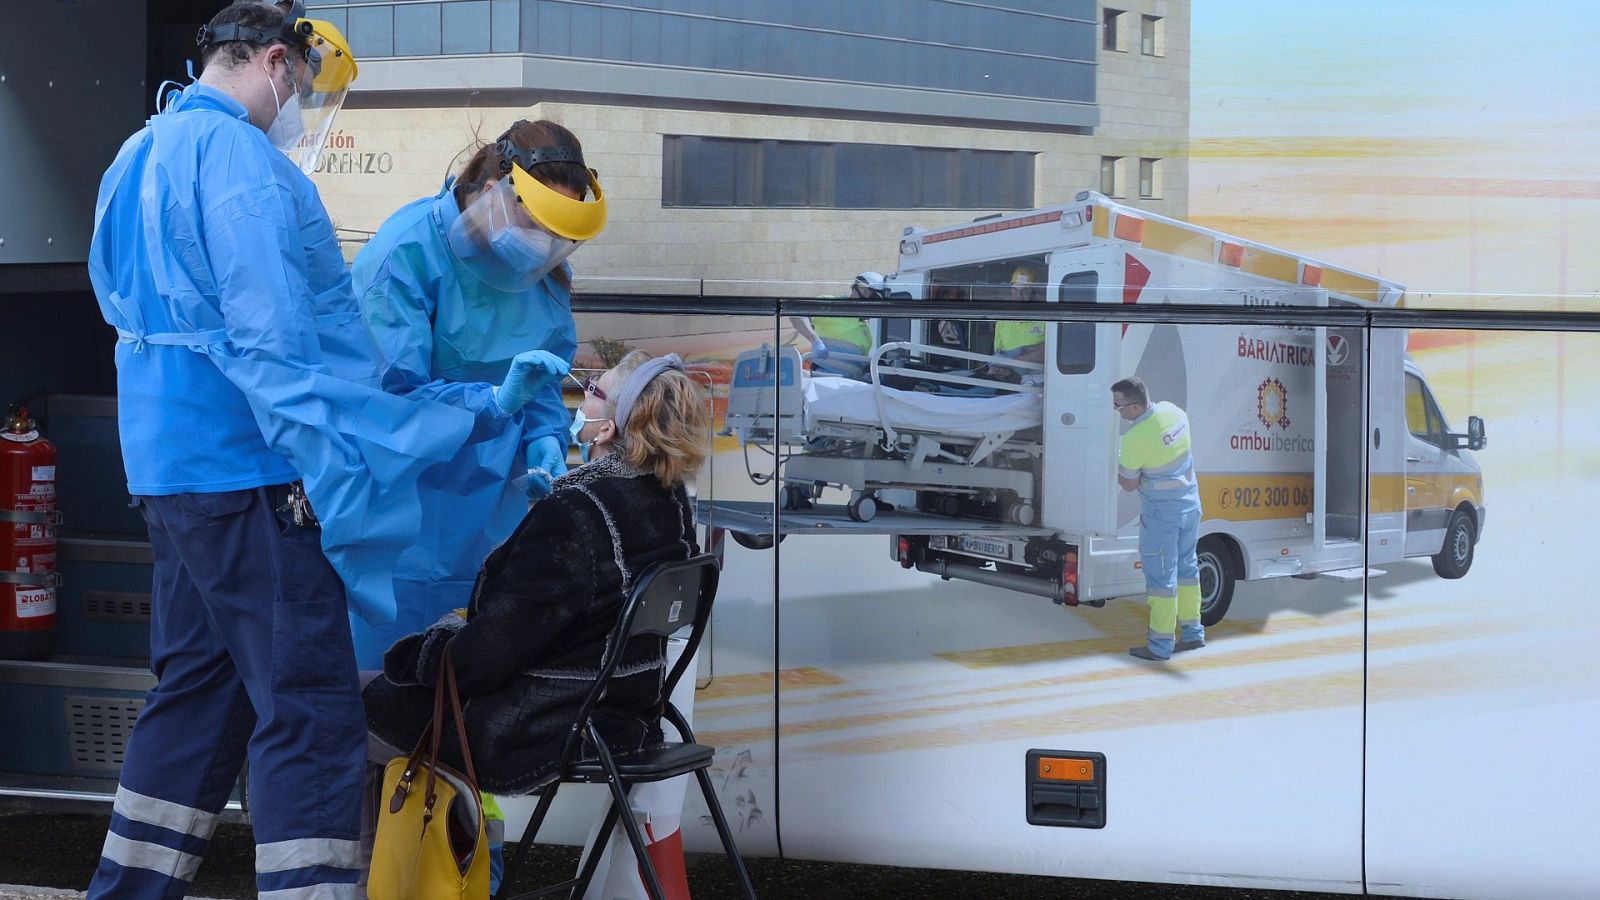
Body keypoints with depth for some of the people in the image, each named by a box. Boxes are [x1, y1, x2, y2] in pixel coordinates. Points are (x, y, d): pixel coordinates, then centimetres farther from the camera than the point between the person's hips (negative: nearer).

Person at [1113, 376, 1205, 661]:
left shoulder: (1135, 439, -25)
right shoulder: (1172, 411, -2)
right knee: (1186, 568, 19)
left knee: (1161, 577, 0)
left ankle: (1160, 645, 5)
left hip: (1161, 514, -8)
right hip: (1190, 506, 8)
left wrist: (1113, 465, 4)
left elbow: (1129, 484, -13)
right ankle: (1192, 632, 27)